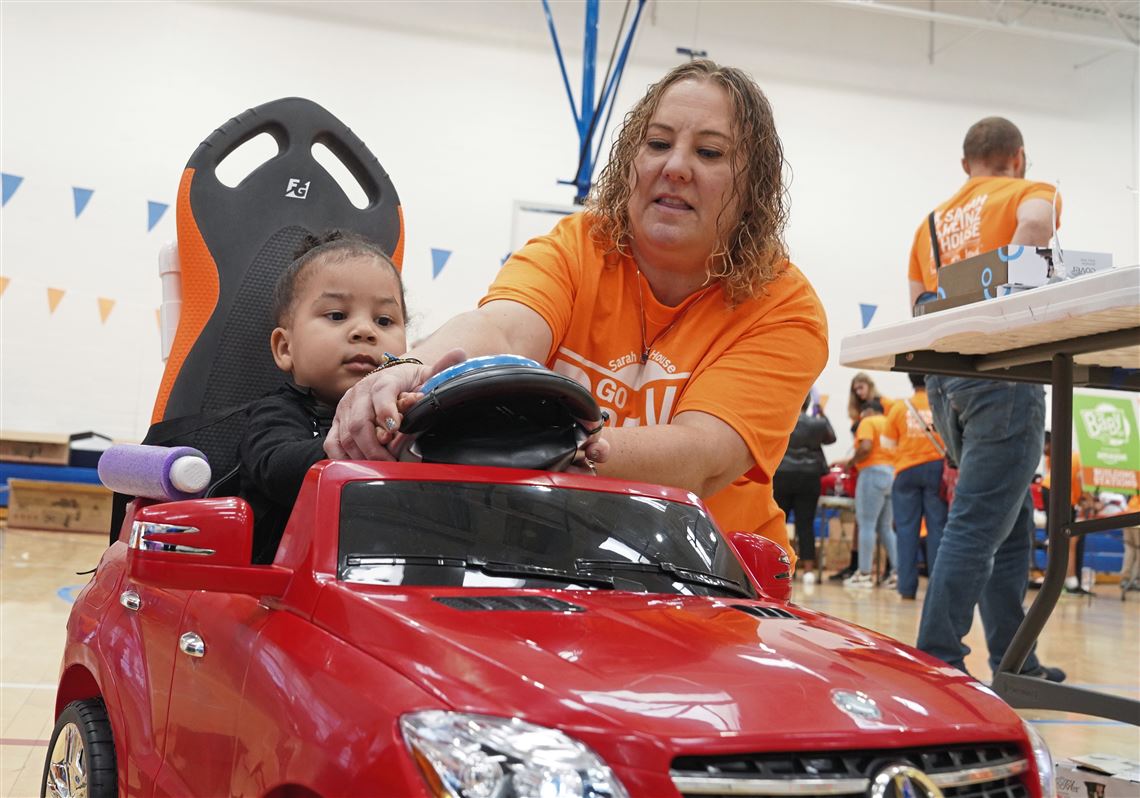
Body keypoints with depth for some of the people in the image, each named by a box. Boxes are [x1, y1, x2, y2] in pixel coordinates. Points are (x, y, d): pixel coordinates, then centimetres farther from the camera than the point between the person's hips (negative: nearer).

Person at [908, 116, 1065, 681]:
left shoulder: (932, 222, 22)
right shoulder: (1031, 191, 6)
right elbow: (1035, 222, -20)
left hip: (942, 374, 7)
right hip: (1003, 371, -7)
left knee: (1011, 527, 14)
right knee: (978, 524, -9)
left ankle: (1014, 663, 18)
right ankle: (936, 660, -12)